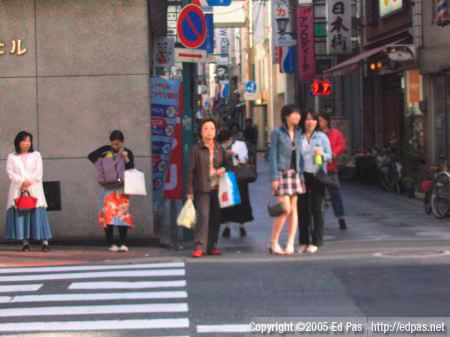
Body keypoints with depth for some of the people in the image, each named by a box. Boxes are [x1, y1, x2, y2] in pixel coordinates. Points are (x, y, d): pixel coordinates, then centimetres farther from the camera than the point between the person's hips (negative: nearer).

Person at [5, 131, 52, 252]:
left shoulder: (36, 155, 14)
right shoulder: (12, 157, 13)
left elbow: (38, 173, 3)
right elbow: (10, 173, 0)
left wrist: (29, 183, -9)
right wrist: (22, 182, -13)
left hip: (34, 190, 0)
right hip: (18, 190, 0)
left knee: (38, 214, -9)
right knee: (20, 215, -7)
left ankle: (45, 241, -12)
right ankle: (25, 242, -6)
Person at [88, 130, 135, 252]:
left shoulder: (128, 153, 4)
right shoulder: (106, 150, 4)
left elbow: (132, 169, -2)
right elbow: (91, 156, 5)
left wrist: (126, 159, -16)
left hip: (122, 188, 0)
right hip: (109, 187, 0)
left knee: (123, 214, -6)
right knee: (108, 213, -8)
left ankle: (123, 243, -3)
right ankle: (111, 243, -4)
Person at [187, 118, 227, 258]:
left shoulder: (219, 149, 11)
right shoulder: (196, 149, -2)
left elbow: (225, 165, 23)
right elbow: (190, 171, -3)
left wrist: (223, 170, -2)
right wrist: (189, 191, -8)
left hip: (217, 188, 4)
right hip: (202, 189, -4)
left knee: (215, 217, 6)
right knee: (203, 215, -15)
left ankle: (212, 246, 16)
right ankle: (199, 246, -12)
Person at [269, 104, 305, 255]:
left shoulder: (298, 134, 12)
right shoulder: (277, 133, -4)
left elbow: (299, 156, 13)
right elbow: (273, 156, -6)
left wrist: (302, 177, 7)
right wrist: (274, 177, -12)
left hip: (295, 173, 6)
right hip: (282, 173, -6)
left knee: (294, 209, 2)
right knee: (286, 209, -12)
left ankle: (290, 244, 6)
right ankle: (274, 243, 1)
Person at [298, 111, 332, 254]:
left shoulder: (322, 137, 5)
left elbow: (329, 156, 6)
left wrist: (322, 154, -15)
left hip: (317, 176, -1)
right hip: (302, 176, 1)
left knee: (316, 209, -1)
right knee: (302, 209, 2)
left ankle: (315, 241, 5)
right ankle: (303, 242, 10)